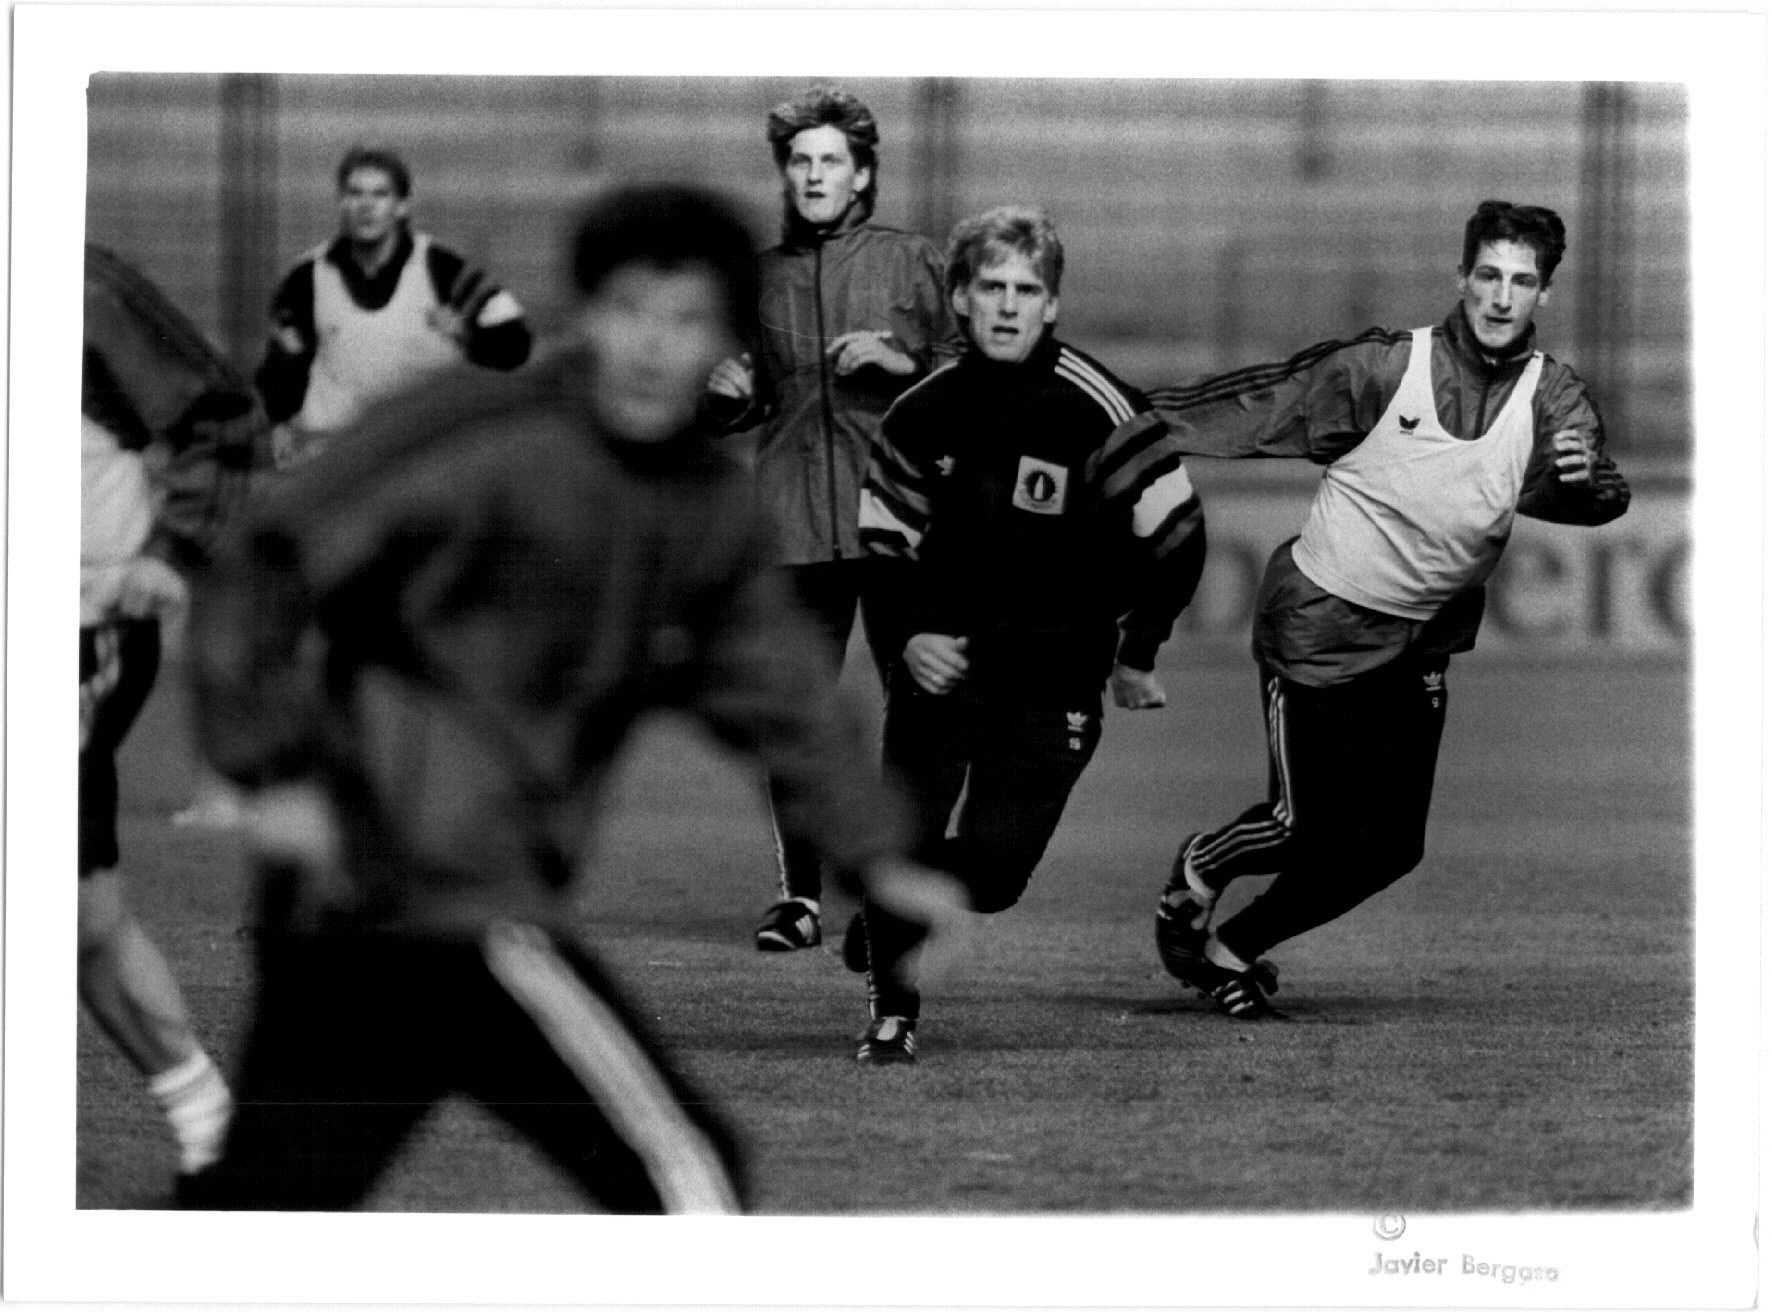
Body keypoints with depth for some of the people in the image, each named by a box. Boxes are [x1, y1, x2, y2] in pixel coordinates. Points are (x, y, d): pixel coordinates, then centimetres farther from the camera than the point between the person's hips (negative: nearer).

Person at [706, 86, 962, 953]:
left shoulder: (910, 262, 6)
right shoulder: (762, 276, 14)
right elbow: (747, 404, 24)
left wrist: (901, 360, -12)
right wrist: (730, 394, 2)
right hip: (794, 524, 2)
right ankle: (800, 895, 2)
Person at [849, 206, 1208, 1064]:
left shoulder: (1096, 407, -11)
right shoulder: (922, 412, 1)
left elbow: (1176, 533, -5)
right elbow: (885, 542, 12)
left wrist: (1136, 655, -1)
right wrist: (907, 635, -5)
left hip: (1052, 679, -2)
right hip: (939, 661, 2)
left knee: (992, 873, -7)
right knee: (901, 844, -10)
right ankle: (892, 1015, 12)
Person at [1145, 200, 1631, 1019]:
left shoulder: (1550, 399, -6)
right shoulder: (1383, 369, -13)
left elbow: (1602, 495, -21)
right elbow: (1254, 408, -6)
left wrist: (1584, 480, -45)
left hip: (1421, 644, 4)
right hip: (1319, 623, -4)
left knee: (1390, 849, 4)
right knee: (1310, 824, -10)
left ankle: (1233, 949, 27)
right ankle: (1199, 874, 23)